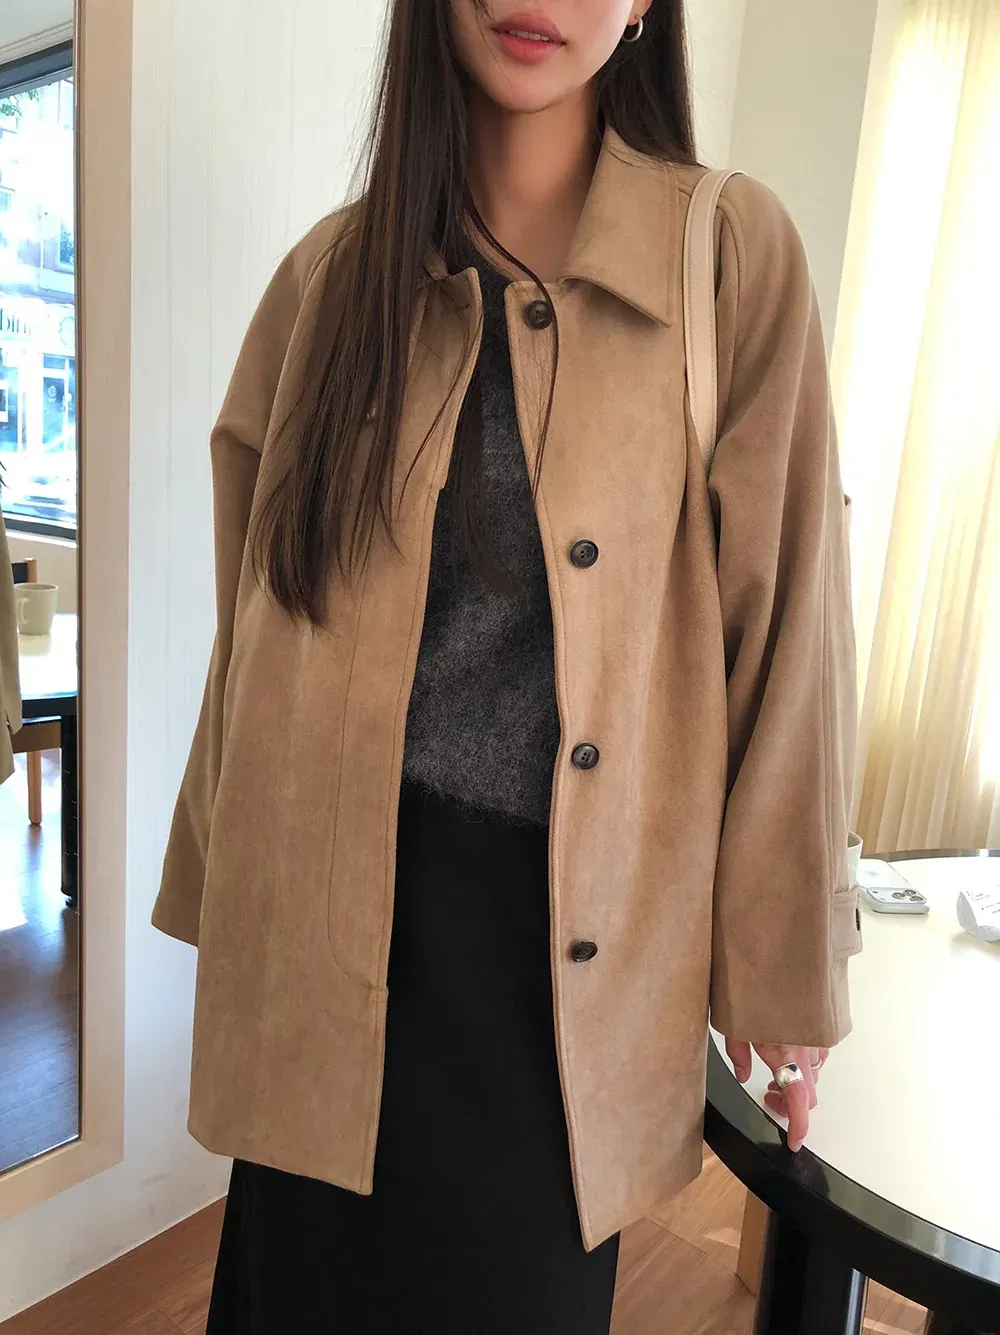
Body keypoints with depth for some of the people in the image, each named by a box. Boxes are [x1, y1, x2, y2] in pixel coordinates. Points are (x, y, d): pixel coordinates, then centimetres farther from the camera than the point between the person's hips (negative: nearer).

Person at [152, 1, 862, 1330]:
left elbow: (783, 617, -4)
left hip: (581, 919, -1)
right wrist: (225, 891, 12)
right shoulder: (336, 272, 3)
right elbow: (262, 600, 7)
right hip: (341, 908, 2)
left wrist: (782, 958, -1)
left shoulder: (734, 251, -4)